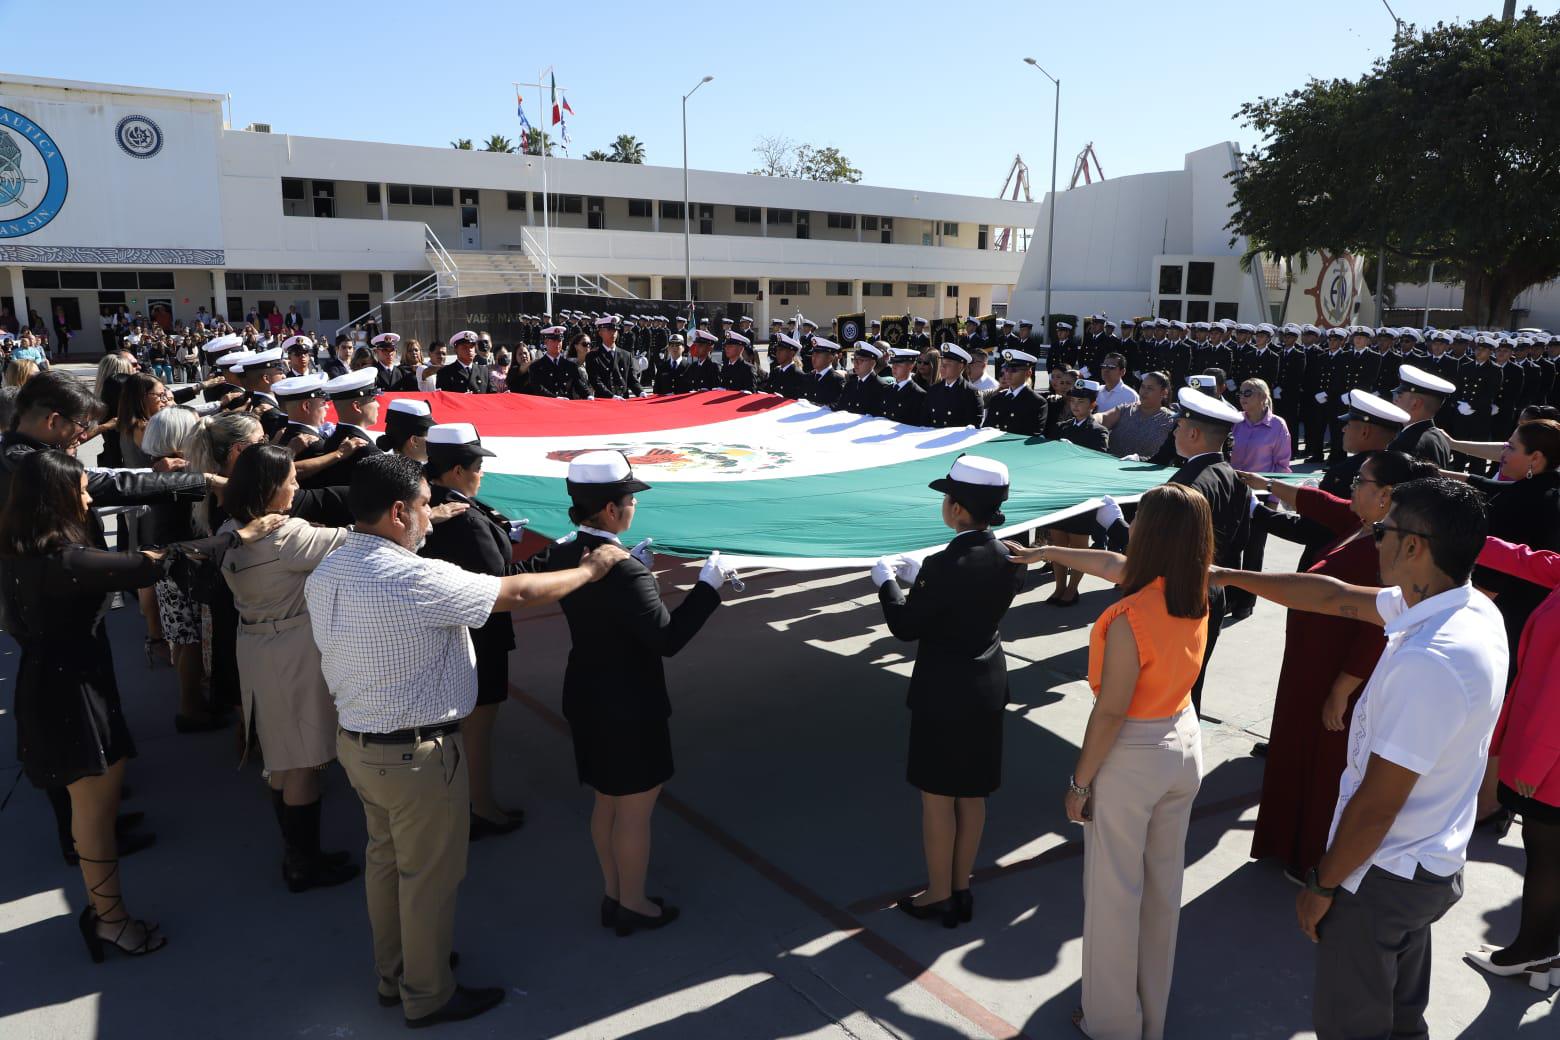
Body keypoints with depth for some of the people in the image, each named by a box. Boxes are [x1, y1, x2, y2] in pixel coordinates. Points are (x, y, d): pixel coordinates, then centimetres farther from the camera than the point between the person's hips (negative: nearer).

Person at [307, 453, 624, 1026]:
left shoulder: (324, 574, -1)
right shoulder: (415, 579, -27)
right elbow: (518, 593, -22)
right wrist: (591, 568, -7)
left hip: (355, 741, 9)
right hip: (418, 756, -9)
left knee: (385, 857, 24)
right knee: (430, 875, 10)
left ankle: (392, 973, 43)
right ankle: (428, 996, 29)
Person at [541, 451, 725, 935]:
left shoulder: (563, 555, -3)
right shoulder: (624, 571, -28)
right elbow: (667, 637, -27)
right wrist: (708, 586, -19)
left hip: (585, 697, 8)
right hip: (629, 705, -8)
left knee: (606, 802, 23)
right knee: (635, 808, 11)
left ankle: (612, 895, 39)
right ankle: (633, 905, 28)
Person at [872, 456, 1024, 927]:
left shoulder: (945, 564, -25)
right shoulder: (1009, 559, -3)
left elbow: (906, 627, -15)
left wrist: (887, 582, 1)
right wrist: (918, 575, 13)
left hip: (944, 694, -7)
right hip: (989, 688, 7)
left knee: (937, 798, 10)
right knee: (972, 796, 19)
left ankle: (938, 897, 24)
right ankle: (961, 890, 33)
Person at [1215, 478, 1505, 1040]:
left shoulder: (1427, 662, -34)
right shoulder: (1475, 609, -5)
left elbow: (1377, 803, -27)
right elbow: (1337, 598, 6)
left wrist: (1322, 887, -13)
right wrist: (1230, 576, 11)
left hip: (1383, 876, -8)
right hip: (1432, 865, 8)